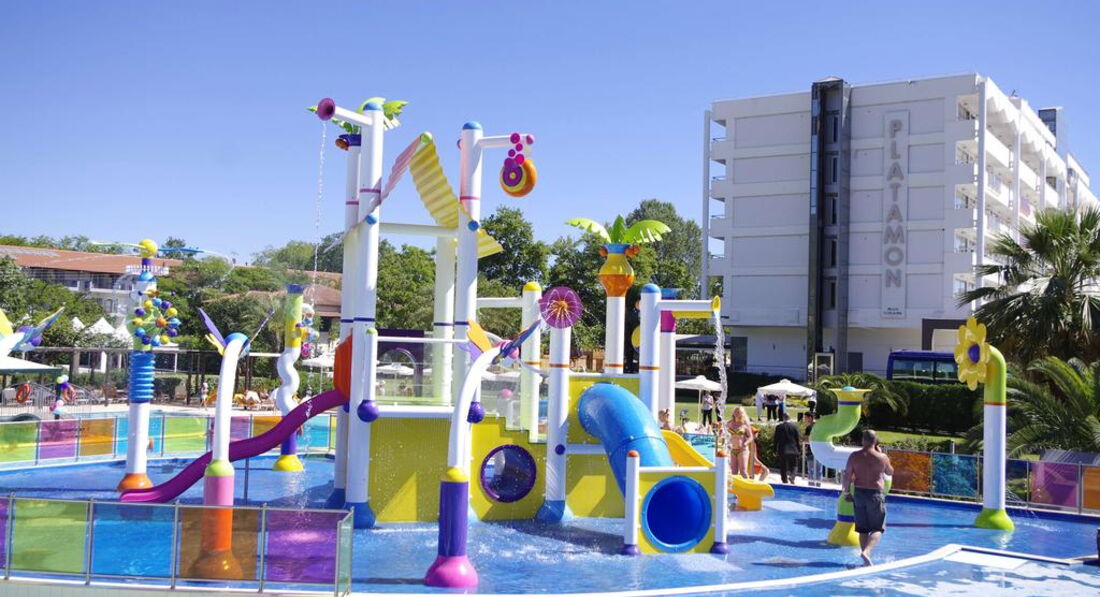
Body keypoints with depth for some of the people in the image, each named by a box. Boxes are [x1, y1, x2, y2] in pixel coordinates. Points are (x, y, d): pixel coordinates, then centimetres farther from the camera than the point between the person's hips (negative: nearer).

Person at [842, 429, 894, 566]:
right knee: (878, 528, 4)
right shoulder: (882, 457, -7)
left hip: (859, 493, 3)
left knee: (862, 529, 12)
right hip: (875, 494, -3)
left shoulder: (854, 456, -3)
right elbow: (890, 472, 12)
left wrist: (846, 492, 10)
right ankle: (866, 551, -20)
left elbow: (847, 476, -3)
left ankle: (866, 560, 16)